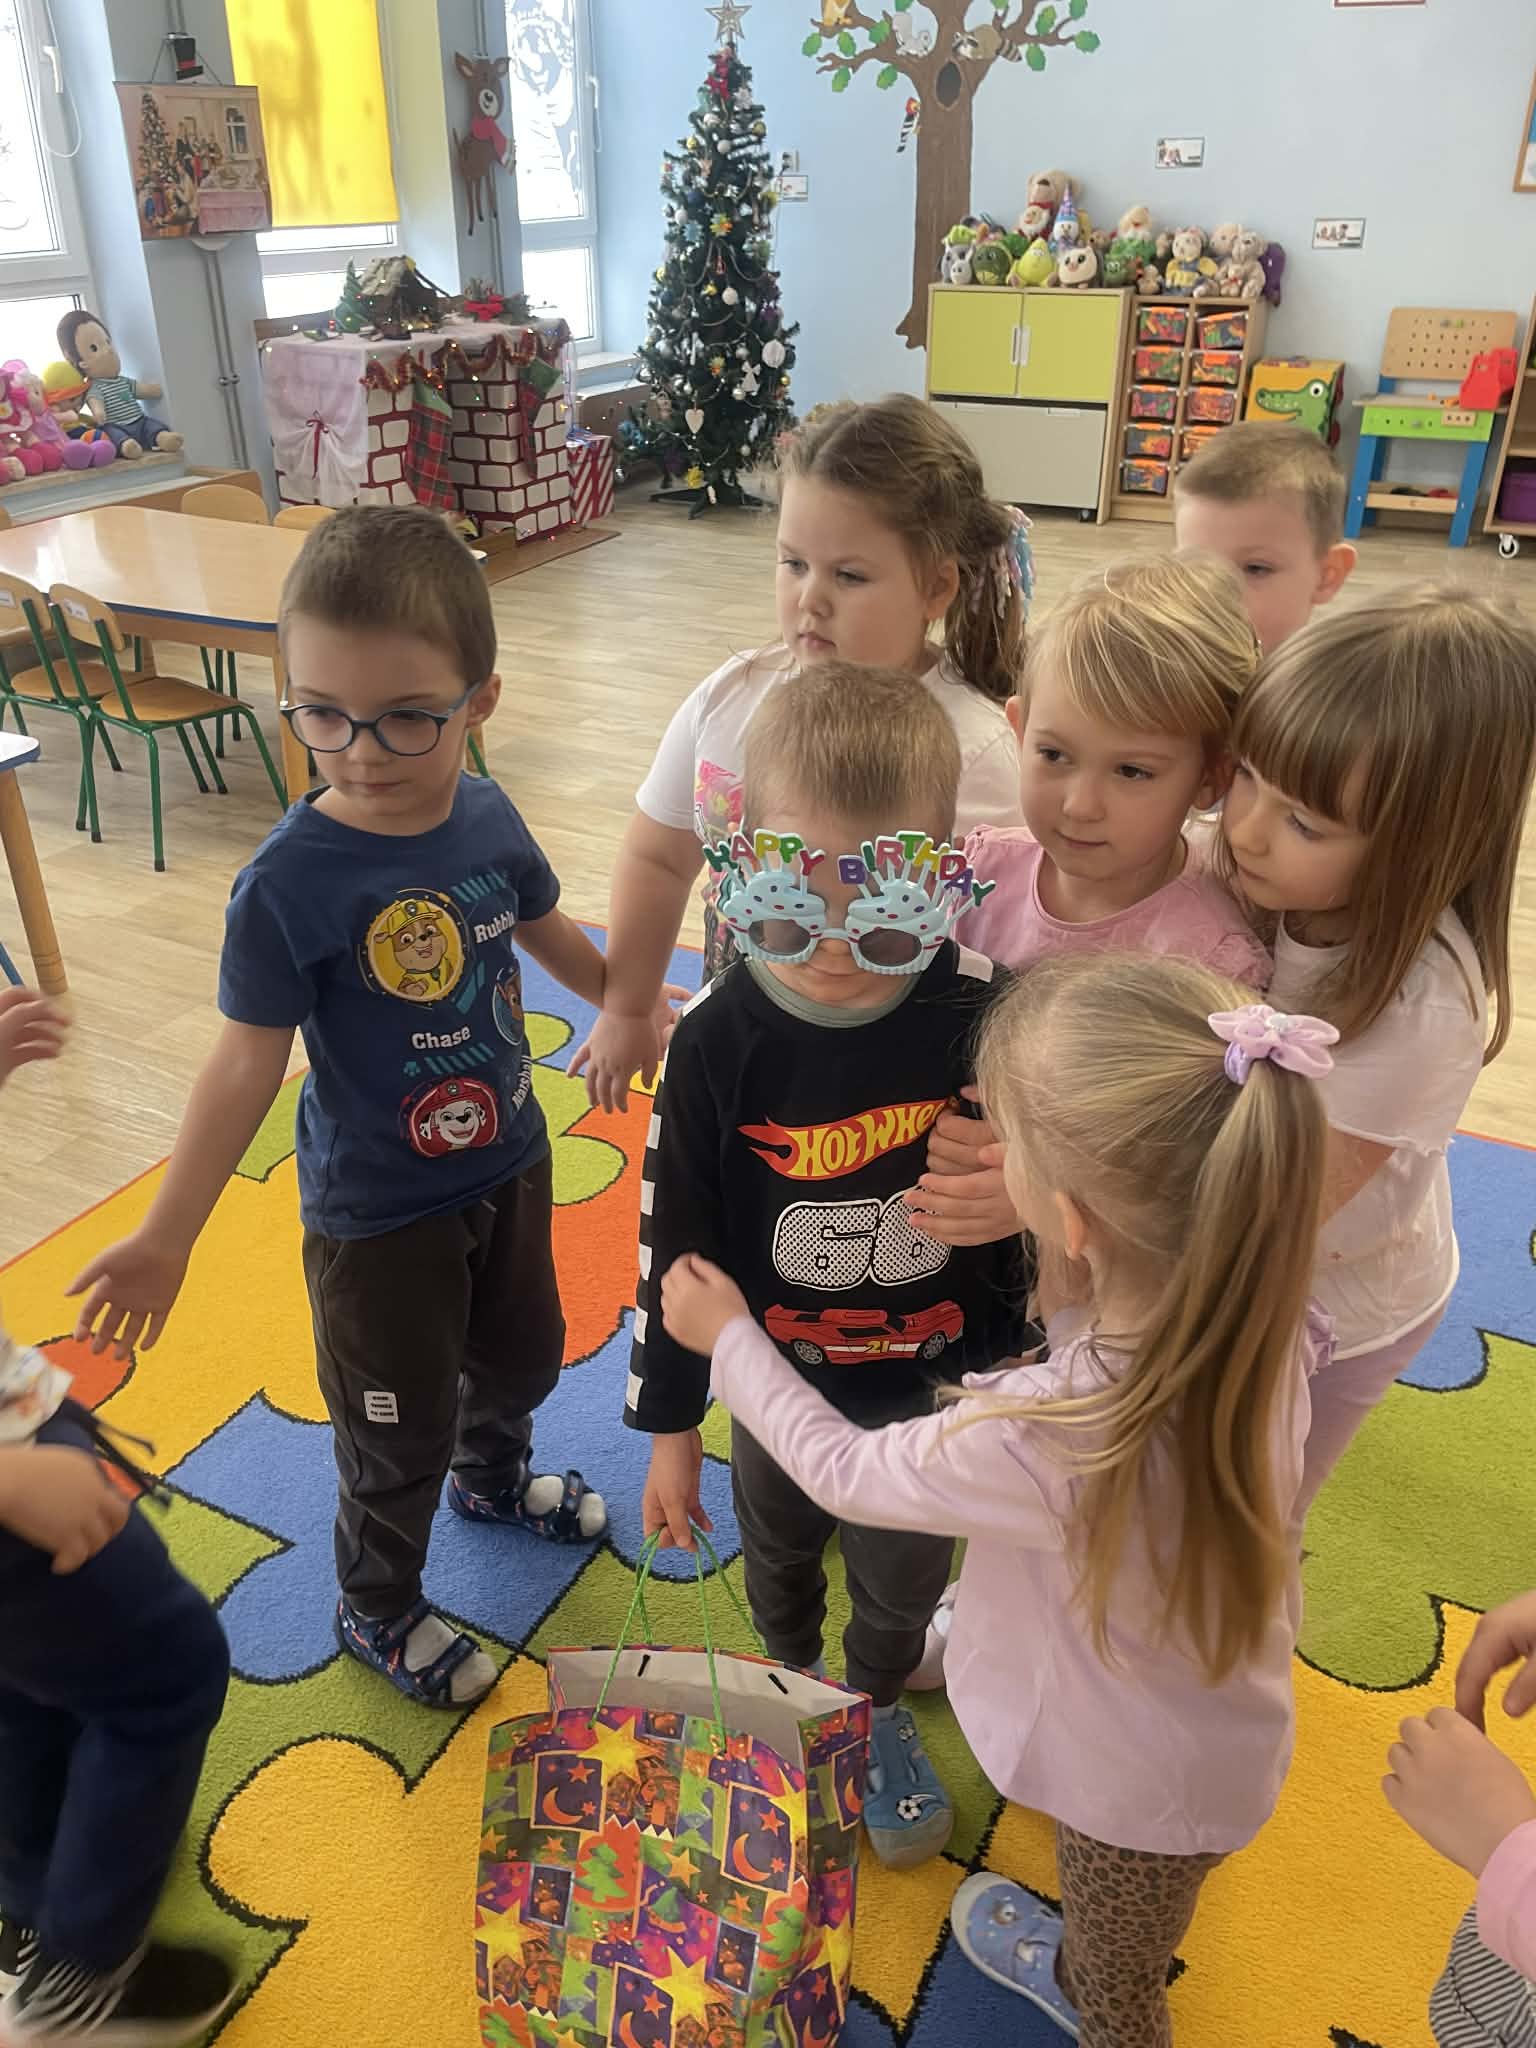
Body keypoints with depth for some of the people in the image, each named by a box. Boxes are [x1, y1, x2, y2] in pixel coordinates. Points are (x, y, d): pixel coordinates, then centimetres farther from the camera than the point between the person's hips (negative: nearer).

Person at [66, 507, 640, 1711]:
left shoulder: (486, 817, -12)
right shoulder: (290, 884, -27)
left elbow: (546, 929, 7)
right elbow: (248, 1065, -20)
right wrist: (168, 1236, -18)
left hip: (507, 1162, 6)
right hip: (377, 1214, -5)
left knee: (522, 1352, 28)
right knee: (398, 1431, 14)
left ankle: (494, 1477, 62)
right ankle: (379, 1611, 44)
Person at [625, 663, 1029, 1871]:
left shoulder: (982, 1017, -26)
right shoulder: (722, 1042, -26)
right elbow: (674, 1238, -14)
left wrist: (1008, 1349, 3)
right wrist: (670, 1429, -5)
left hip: (930, 1377, 0)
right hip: (778, 1375, 0)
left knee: (905, 1570, 25)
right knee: (778, 1546, 29)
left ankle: (878, 1708, 59)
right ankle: (794, 1679, 62)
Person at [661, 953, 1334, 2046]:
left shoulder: (1046, 1440, -44)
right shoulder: (1267, 1321, -26)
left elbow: (843, 1471, -23)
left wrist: (727, 1337, -10)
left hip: (1144, 1784, -6)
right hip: (1224, 1723, 6)